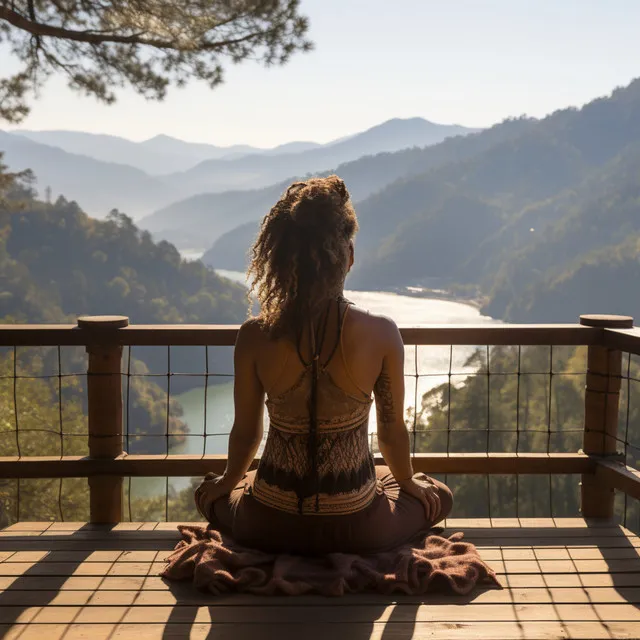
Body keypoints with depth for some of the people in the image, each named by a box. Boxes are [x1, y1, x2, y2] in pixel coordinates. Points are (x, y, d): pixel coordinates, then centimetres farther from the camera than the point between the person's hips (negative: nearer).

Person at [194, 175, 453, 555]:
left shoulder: (254, 338, -14)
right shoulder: (382, 335, -16)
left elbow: (246, 434, -2)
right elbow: (393, 431, -3)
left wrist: (228, 482, 20)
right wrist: (409, 481, 19)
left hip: (272, 528, 1)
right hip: (356, 529, -1)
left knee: (210, 494, 35)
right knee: (439, 497, 29)